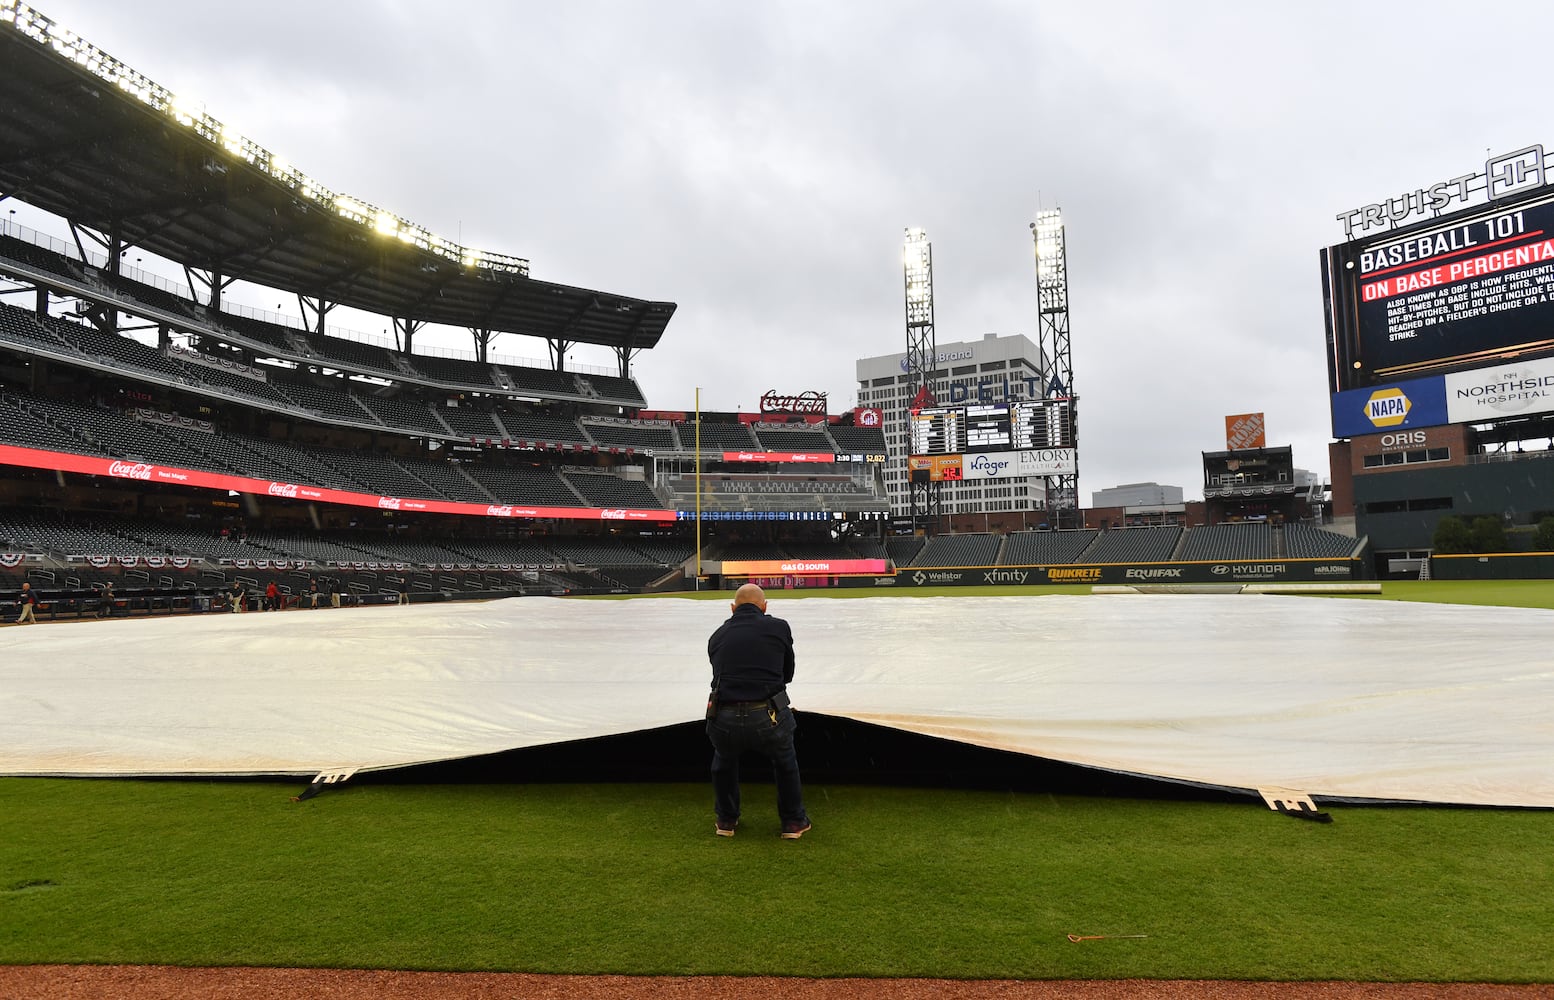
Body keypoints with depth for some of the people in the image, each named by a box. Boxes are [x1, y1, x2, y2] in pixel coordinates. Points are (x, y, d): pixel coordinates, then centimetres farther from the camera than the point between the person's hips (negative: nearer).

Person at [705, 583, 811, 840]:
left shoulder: (717, 636, 14)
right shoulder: (779, 627, 7)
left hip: (725, 722, 2)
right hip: (769, 719, -1)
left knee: (724, 761, 36)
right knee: (785, 762, 32)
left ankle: (726, 820, 44)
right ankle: (794, 821, 39)